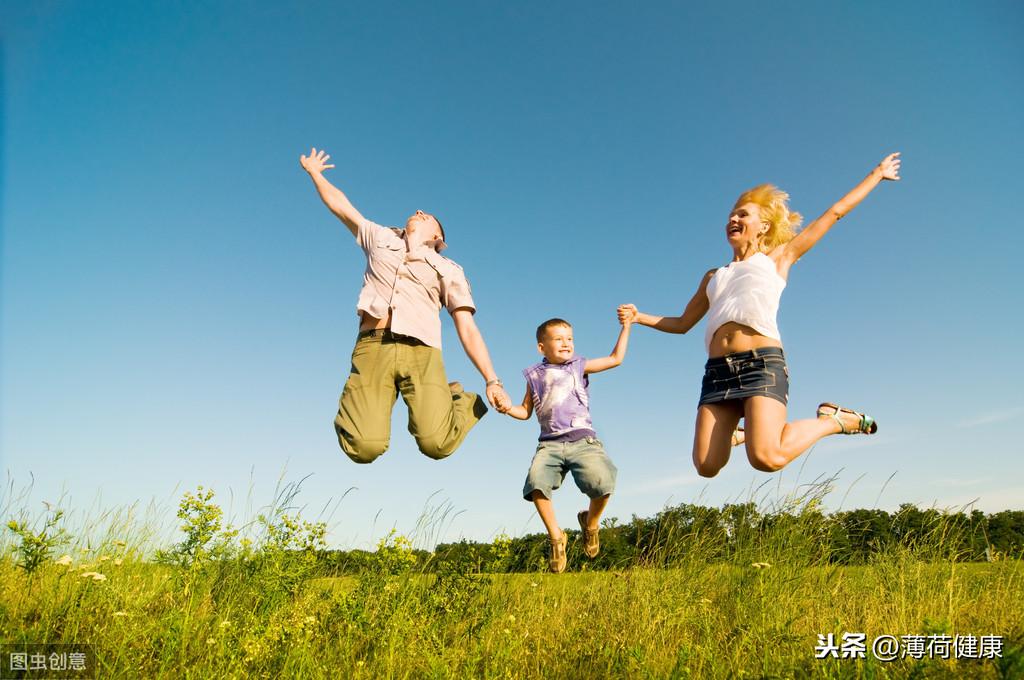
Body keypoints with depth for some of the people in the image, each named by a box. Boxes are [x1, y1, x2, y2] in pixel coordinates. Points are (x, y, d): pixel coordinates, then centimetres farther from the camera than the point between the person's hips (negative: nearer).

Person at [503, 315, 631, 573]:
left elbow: (616, 358, 16)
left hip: (583, 440, 0)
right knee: (536, 483, -27)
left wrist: (626, 325, 15)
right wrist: (508, 408, -1)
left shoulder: (578, 366, 15)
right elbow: (526, 411, 20)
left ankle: (590, 522, 10)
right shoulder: (535, 375, 16)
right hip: (550, 444, 1)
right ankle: (556, 537, -4)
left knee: (601, 483, -25)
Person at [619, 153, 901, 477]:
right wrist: (639, 317, 19)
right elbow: (682, 323, 31)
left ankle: (831, 420, 4)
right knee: (706, 466, -8)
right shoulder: (714, 277, 28)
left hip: (762, 363, -4)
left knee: (767, 459, -24)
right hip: (717, 370, 4)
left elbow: (835, 212, 23)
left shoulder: (777, 258, 18)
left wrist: (877, 174, 28)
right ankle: (737, 434, 25)